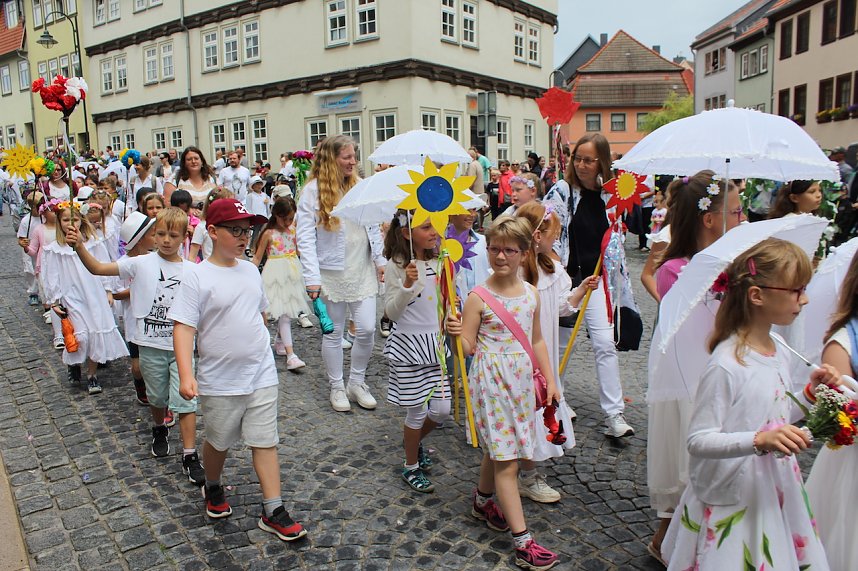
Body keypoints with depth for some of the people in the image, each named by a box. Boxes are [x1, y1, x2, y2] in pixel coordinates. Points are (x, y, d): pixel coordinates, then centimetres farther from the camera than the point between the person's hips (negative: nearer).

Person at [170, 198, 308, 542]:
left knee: (266, 441, 5)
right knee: (219, 442, 17)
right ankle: (213, 489, 46)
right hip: (220, 382, -4)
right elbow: (183, 327, -18)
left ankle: (273, 512, 14)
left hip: (262, 375, 4)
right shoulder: (197, 277, -14)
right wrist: (186, 375, -26)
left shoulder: (250, 270, 5)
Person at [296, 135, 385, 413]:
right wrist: (312, 278, -14)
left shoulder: (360, 186, 6)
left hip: (362, 270, 3)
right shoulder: (312, 190, -6)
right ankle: (337, 387, 26)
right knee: (333, 332, 8)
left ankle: (357, 383, 22)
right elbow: (305, 237, -9)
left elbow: (373, 227, 11)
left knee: (367, 329, 1)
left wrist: (380, 260, 6)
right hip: (332, 272, -3)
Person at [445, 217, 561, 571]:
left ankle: (482, 502, 44)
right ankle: (523, 542, 4)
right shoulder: (478, 298, -12)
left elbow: (537, 341, 13)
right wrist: (455, 332, -29)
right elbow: (468, 346, -9)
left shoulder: (531, 294, 4)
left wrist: (550, 380, 12)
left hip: (521, 379, 6)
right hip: (491, 380, -5)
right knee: (506, 461, -3)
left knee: (497, 450, 19)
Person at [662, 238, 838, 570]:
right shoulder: (726, 364, -24)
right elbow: (698, 441, -24)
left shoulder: (779, 353, 2)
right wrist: (759, 440, -35)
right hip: (732, 499, -8)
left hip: (776, 492, 8)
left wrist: (810, 393, 0)